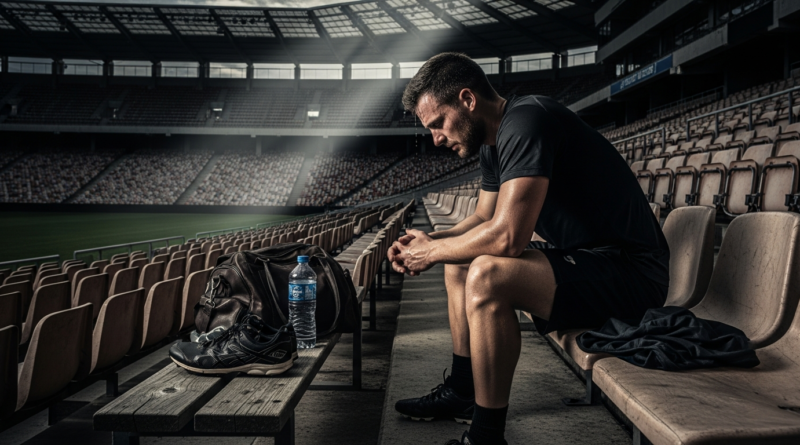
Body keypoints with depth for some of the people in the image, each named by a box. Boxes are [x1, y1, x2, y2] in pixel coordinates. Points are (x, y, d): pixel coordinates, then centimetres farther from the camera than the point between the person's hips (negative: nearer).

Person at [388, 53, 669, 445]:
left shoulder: (526, 122, -22)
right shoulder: (493, 141, 9)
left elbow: (507, 236, -30)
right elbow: (483, 219, 20)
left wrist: (433, 251, -14)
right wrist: (431, 240, 2)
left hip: (628, 270, -10)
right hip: (582, 256, 11)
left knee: (486, 274, -30)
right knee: (460, 261, 15)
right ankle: (461, 391, 22)